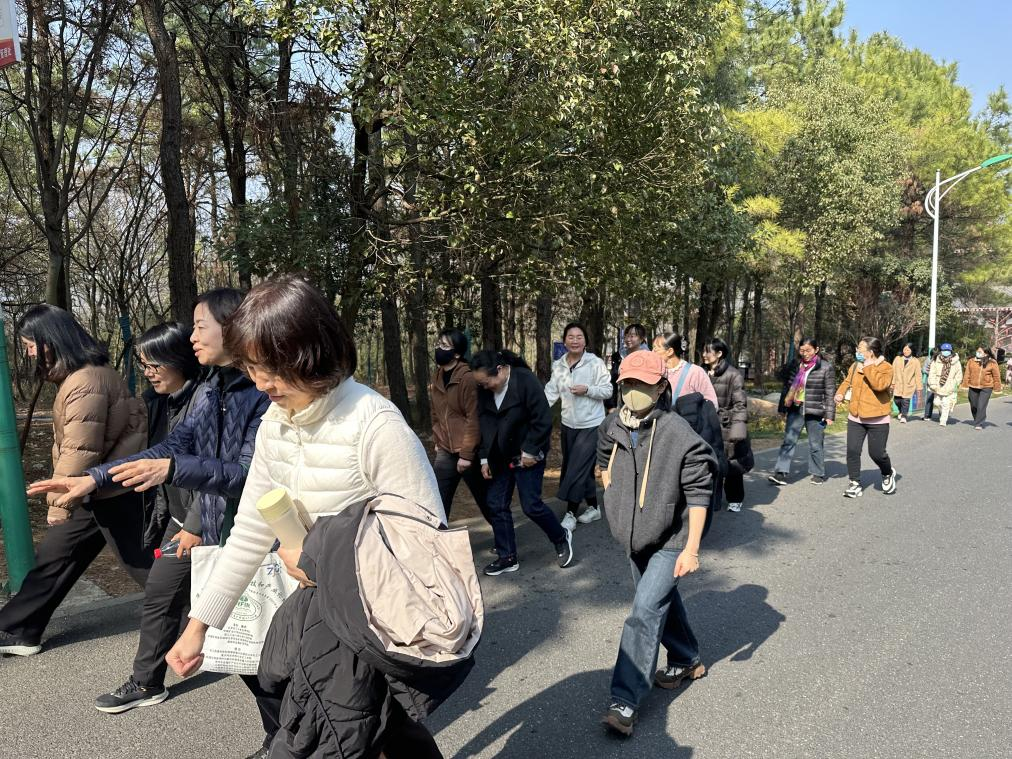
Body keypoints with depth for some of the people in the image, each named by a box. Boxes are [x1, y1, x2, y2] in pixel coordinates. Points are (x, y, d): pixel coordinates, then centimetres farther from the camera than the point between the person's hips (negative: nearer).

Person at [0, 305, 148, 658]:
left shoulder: (85, 382, -24)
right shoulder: (76, 376, 10)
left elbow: (81, 453, -25)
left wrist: (60, 502, -17)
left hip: (113, 494, -10)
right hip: (93, 491, 10)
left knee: (144, 567, 1)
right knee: (52, 556, 17)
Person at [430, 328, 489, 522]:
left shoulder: (467, 378, -17)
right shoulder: (437, 376, 7)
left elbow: (474, 419, -18)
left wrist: (467, 454, -18)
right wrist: (437, 441, 14)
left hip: (468, 452, -6)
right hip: (446, 451, 6)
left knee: (485, 499, 12)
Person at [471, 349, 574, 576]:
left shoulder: (525, 381, -19)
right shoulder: (484, 391, -1)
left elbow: (543, 420, -19)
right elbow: (484, 424, 8)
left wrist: (530, 451, -16)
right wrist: (485, 458, 5)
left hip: (527, 455, -6)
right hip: (500, 456, 6)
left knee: (531, 505, -5)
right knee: (496, 504, 5)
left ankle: (561, 537, 23)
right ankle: (507, 557, 18)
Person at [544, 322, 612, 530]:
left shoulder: (596, 363, -10)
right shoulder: (558, 365, 3)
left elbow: (608, 391, -8)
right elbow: (551, 392, 0)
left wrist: (587, 389, -23)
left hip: (591, 425, -5)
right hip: (568, 425, 5)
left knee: (577, 468, -7)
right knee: (583, 468, 14)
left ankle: (571, 514, 3)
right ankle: (593, 508, 29)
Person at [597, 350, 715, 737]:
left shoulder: (679, 435, -24)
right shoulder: (612, 427, -6)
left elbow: (698, 494, -19)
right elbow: (604, 460, 17)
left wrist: (692, 548, -20)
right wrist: (613, 495, 12)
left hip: (669, 541, -6)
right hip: (633, 536, 7)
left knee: (645, 612, -11)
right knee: (663, 602, 22)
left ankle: (625, 701, -3)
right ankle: (686, 662, 46)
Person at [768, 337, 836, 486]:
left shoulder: (826, 368, -5)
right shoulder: (795, 365, 7)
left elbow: (830, 393, -5)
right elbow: (787, 387, 13)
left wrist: (829, 414, -10)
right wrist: (782, 409, 12)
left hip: (815, 412, -3)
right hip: (795, 409, 3)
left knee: (816, 444, 8)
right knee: (789, 441, -4)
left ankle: (818, 473, 23)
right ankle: (781, 473, -7)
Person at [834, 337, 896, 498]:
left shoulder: (885, 367, -10)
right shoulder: (855, 366, 6)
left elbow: (880, 384, -29)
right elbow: (847, 381, 22)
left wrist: (869, 367, -23)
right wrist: (840, 392, 3)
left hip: (877, 420, -5)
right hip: (855, 418, 5)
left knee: (876, 453, 2)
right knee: (852, 451, -2)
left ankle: (888, 474, 33)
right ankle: (855, 484, 8)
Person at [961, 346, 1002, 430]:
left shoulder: (992, 363, -4)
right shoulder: (971, 361, 2)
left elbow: (996, 376, 1)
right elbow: (967, 374, 5)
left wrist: (997, 388, 1)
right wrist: (965, 385, 3)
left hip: (986, 388, -3)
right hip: (973, 387, 3)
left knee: (981, 406, -10)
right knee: (974, 406, 12)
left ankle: (979, 424, -2)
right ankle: (977, 420, 34)